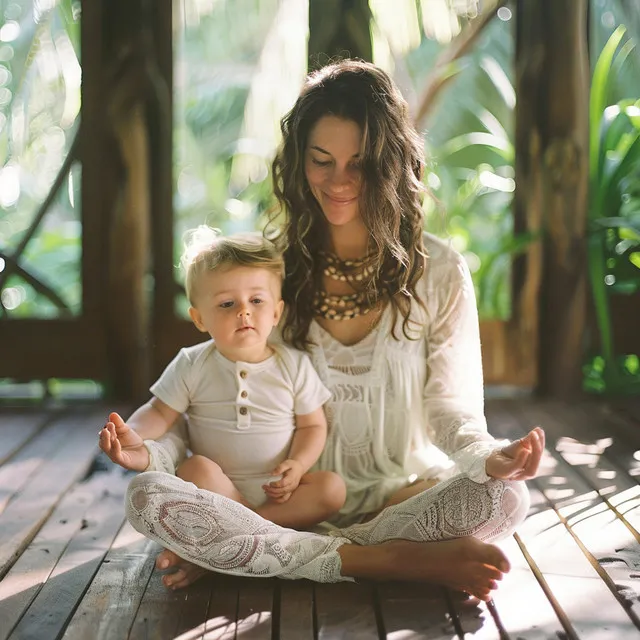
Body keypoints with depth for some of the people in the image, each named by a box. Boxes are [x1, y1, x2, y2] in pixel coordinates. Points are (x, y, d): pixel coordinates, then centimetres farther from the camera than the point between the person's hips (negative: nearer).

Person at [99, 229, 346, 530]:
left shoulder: (294, 365, 1)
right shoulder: (191, 365, -1)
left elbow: (312, 425, 5)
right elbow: (159, 412, 0)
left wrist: (297, 465, -14)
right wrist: (135, 437, -22)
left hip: (278, 488, 2)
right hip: (218, 486, -1)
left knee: (332, 487, -24)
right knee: (195, 469, -32)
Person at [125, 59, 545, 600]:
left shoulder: (439, 272, 1)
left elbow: (451, 408, 0)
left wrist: (486, 456, -24)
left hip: (404, 496, 0)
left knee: (506, 498, -33)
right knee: (145, 495, -27)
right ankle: (399, 562, -25)